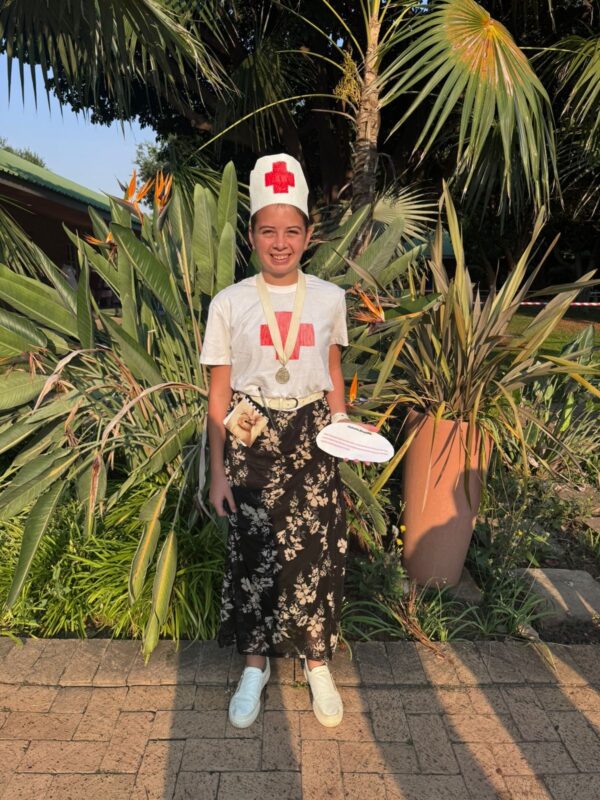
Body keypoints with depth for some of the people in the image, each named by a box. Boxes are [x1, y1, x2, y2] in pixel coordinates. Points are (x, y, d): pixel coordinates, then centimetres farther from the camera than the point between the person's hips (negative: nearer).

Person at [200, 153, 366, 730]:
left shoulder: (329, 299, 1)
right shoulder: (229, 303, -4)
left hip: (311, 439, 1)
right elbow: (219, 393, -2)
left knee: (317, 550, 6)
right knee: (254, 552, 8)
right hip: (252, 441, -1)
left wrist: (344, 427, -3)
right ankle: (256, 663, 31)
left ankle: (317, 663, 29)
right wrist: (218, 471, -4)